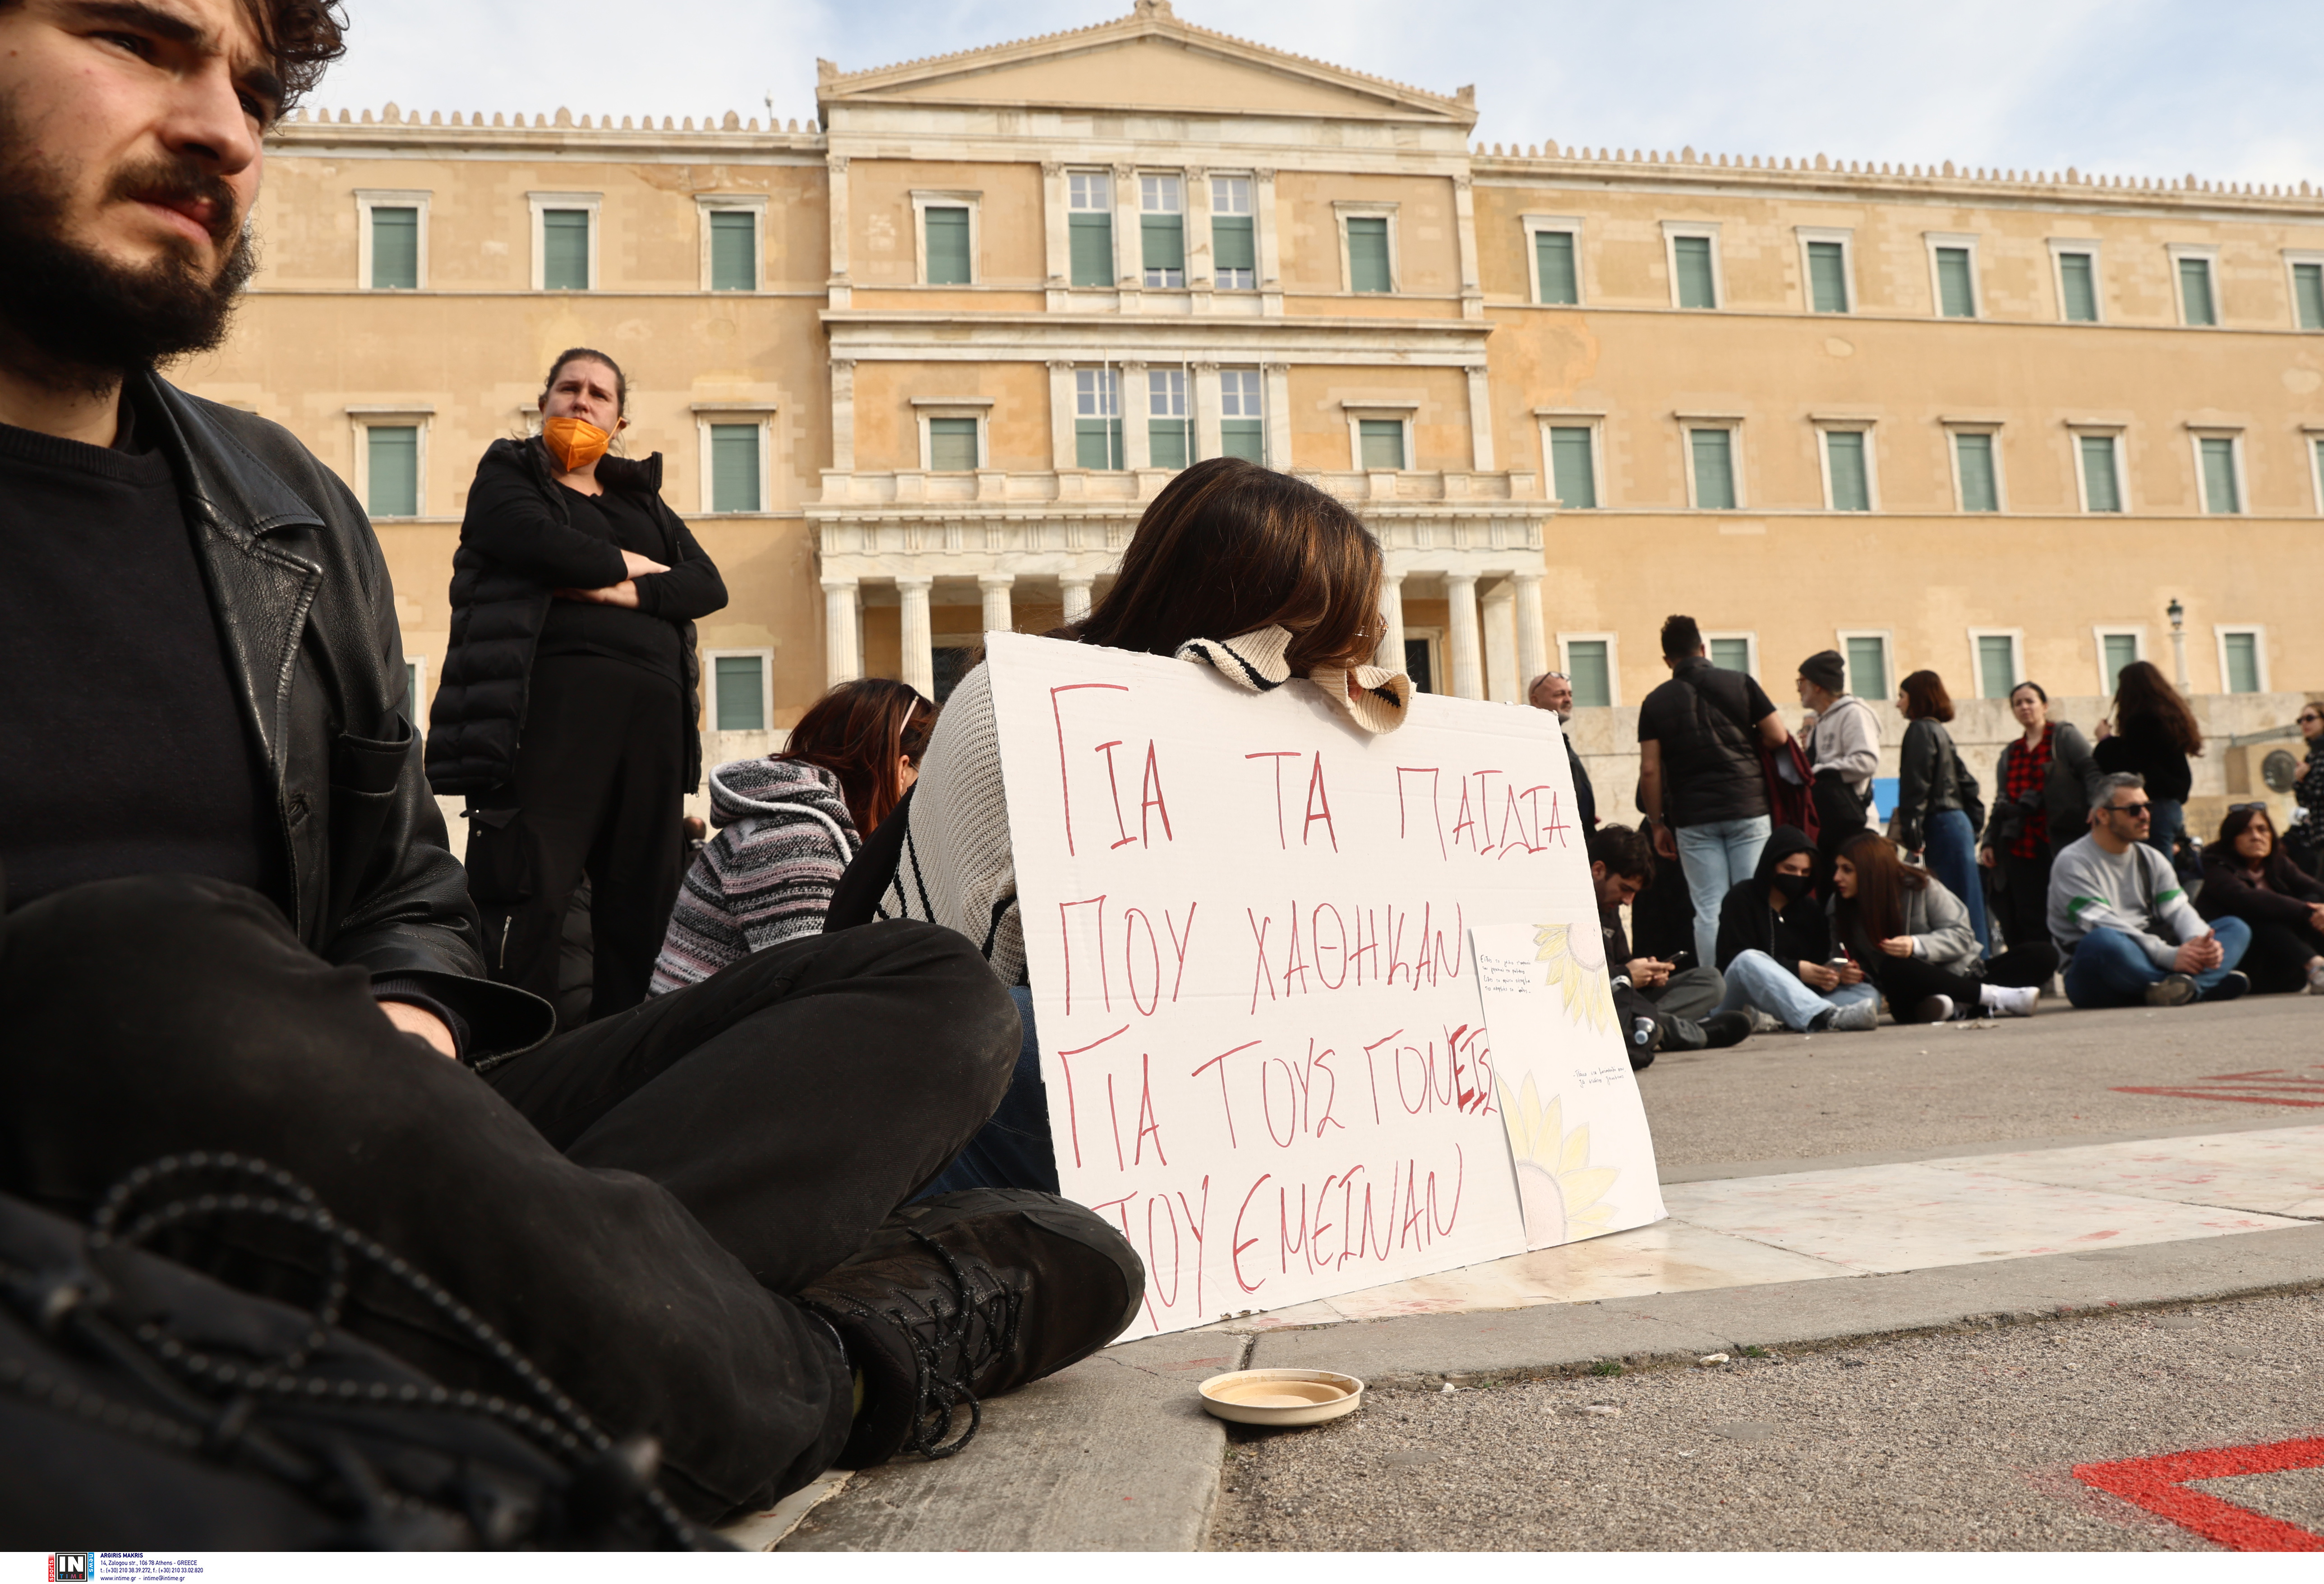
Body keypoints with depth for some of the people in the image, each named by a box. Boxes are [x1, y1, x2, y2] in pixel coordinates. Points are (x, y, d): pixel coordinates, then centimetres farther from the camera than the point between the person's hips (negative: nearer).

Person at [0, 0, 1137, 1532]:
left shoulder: (291, 505, 17)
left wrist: (405, 1020, -2)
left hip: (317, 1167, 5)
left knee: (928, 987, -2)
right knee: (138, 977, -38)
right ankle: (838, 1356, -20)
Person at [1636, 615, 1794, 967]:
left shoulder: (1656, 702, 3)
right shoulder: (1739, 683, 3)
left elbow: (1650, 770, -2)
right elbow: (1778, 737, 1)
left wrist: (1658, 824, 6)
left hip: (1694, 819, 0)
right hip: (1748, 808, 0)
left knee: (1709, 909, 2)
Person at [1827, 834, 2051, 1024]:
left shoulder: (1920, 886, -6)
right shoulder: (1839, 908, -1)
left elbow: (1961, 936, -8)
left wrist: (1917, 946, -25)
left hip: (1961, 976, 2)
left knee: (2045, 954, -16)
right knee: (1892, 969, -37)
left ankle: (1959, 1007, -36)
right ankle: (1995, 996, -31)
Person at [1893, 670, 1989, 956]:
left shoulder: (1920, 730, -7)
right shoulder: (1941, 731, 20)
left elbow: (1916, 785, -15)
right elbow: (1966, 782, 21)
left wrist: (1911, 832, -17)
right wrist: (1974, 825, 22)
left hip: (1941, 826, -9)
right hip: (1958, 823, 9)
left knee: (1955, 909, -9)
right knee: (1968, 904, 9)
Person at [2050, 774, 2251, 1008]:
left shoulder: (2152, 859, 16)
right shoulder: (2072, 862, -7)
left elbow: (2178, 909, 4)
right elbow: (2103, 926, -19)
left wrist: (2200, 941, -20)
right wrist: (2169, 956, -27)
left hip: (2147, 966, 7)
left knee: (2236, 928, -4)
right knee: (2103, 942, -39)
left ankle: (2187, 984, -35)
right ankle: (2210, 983, -28)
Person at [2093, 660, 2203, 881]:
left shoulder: (2142, 719, -13)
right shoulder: (2172, 714, 16)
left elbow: (2124, 769, -15)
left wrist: (2106, 739, 1)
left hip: (2155, 804, -9)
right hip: (2173, 806, 9)